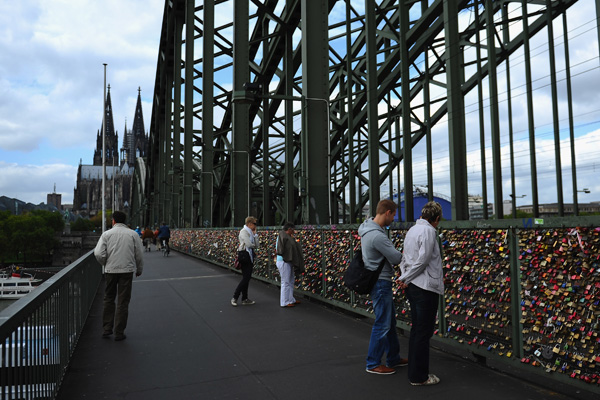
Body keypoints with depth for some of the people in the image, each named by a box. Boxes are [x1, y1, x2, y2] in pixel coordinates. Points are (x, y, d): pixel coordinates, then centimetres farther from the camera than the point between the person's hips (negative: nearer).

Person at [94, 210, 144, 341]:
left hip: (110, 270, 1)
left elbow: (98, 253, -7)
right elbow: (139, 254, 2)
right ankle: (119, 332, 7)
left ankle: (107, 329, 16)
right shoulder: (133, 234, 2)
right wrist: (139, 269, 16)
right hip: (127, 270, 0)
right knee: (123, 302, 4)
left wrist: (106, 264, 12)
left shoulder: (107, 234, 1)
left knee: (109, 299, 16)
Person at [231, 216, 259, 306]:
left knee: (247, 278, 10)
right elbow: (249, 244, -22)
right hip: (244, 256, -9)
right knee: (245, 278, -9)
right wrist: (254, 245, 0)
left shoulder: (250, 232, 17)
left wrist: (255, 234, 6)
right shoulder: (244, 231, -10)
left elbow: (256, 245, 10)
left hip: (250, 256, 9)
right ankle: (234, 297, -1)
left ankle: (245, 299, 16)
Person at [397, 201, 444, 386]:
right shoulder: (428, 231, -13)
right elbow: (423, 260, -18)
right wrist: (405, 278, -9)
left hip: (413, 287, 9)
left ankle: (415, 372, 24)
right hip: (426, 287, -9)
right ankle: (419, 376, 6)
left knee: (416, 330, 15)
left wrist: (404, 277, 3)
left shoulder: (412, 230, 16)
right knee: (423, 333, -2)